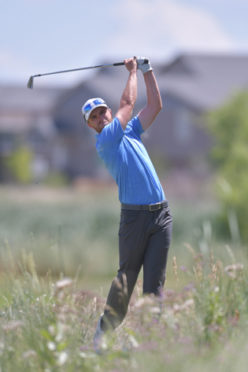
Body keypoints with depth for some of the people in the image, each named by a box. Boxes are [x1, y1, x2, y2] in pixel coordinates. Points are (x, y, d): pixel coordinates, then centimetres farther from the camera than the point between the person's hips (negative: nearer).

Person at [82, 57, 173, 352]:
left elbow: (155, 104, 24)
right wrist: (132, 71, 13)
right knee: (126, 278, 1)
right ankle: (106, 327, 19)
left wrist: (147, 71, 18)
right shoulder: (104, 142, -2)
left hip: (161, 215, 5)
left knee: (154, 281, -1)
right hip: (134, 215, -5)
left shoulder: (131, 131, 19)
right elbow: (128, 102, 0)